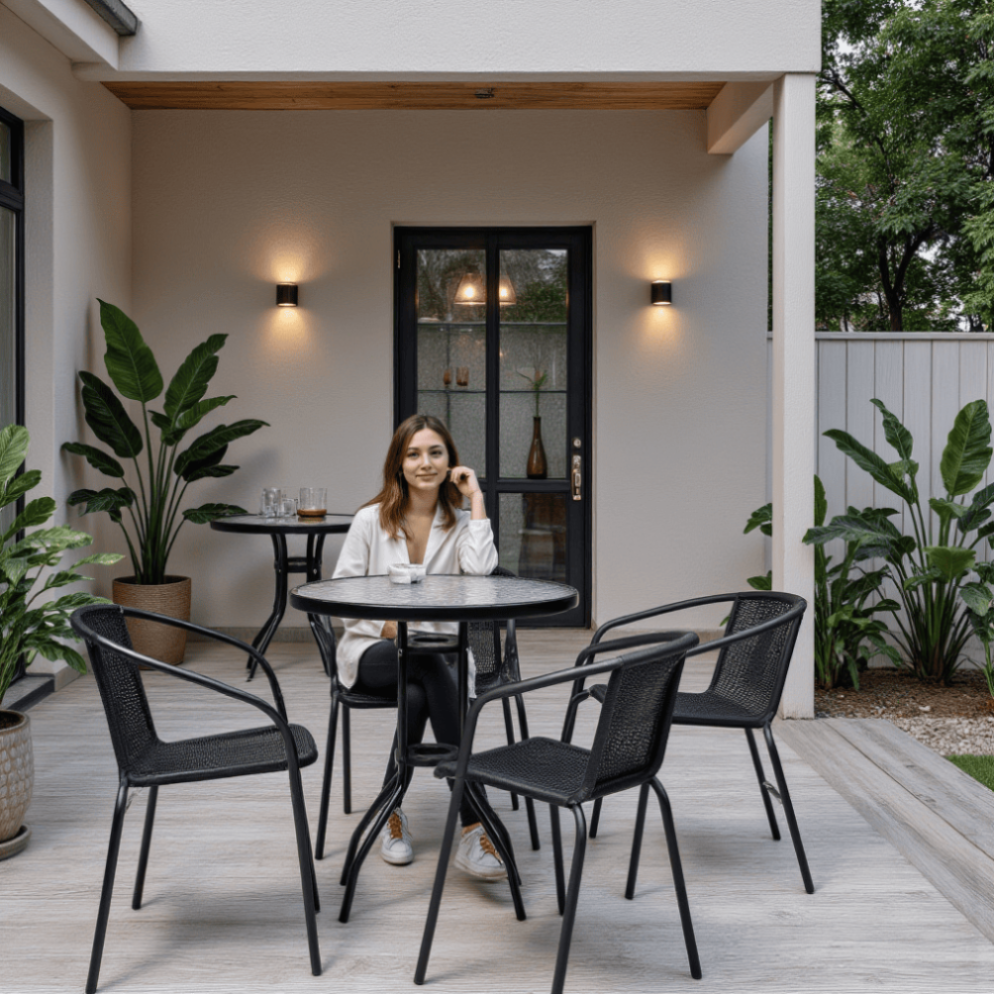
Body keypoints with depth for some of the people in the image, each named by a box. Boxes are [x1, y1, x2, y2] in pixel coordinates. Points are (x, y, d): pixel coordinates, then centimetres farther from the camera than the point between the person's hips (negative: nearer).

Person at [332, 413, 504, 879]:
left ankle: (393, 811, -20)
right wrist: (388, 627, -15)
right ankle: (472, 824, -40)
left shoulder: (460, 522, 5)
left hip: (437, 653, 2)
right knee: (432, 668, -35)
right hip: (372, 650, -2)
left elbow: (480, 571, -18)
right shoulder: (371, 520, 2)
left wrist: (476, 499, -12)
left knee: (418, 696, -36)